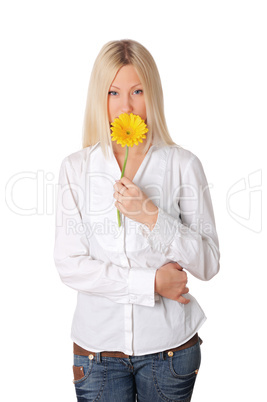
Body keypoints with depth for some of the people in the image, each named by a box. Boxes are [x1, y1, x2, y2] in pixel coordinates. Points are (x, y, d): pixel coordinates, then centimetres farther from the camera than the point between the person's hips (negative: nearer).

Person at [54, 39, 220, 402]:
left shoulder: (183, 165, -6)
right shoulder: (76, 168, -3)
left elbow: (208, 264, -7)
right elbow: (69, 265, -7)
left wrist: (152, 216, -20)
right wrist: (151, 283, -14)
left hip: (169, 344, 0)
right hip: (98, 344, 1)